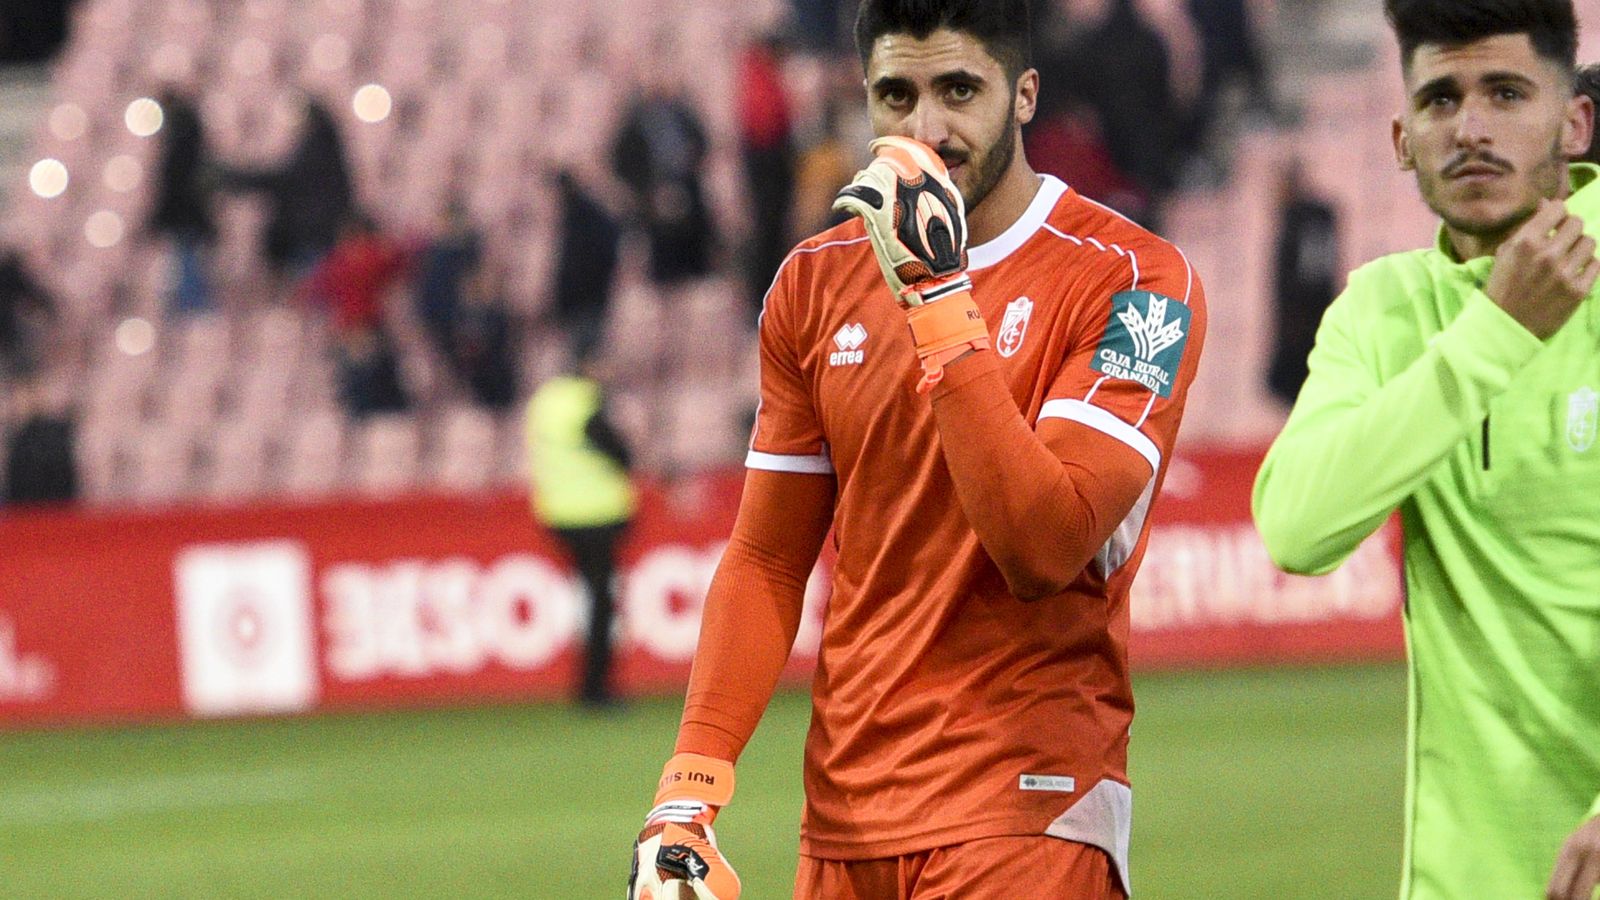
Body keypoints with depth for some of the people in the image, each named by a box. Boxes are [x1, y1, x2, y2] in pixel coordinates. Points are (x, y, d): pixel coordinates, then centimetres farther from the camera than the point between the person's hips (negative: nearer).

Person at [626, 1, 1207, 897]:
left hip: (1023, 818, -5)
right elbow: (767, 562, 11)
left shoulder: (1132, 281, -7)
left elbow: (1045, 550, -18)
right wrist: (688, 791, -1)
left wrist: (939, 295, -19)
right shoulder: (817, 284, 9)